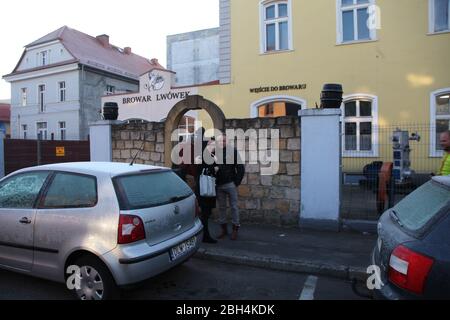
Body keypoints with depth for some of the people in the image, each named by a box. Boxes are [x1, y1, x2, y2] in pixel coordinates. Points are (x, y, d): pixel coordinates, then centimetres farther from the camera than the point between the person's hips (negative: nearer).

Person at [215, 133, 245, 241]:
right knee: (221, 207, 10)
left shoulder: (233, 151, -2)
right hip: (219, 185, 3)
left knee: (234, 207, 3)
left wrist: (237, 182, -7)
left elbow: (240, 168, -3)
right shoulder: (214, 152, 5)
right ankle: (224, 229, 22)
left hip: (230, 184, -3)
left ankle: (235, 230, 14)